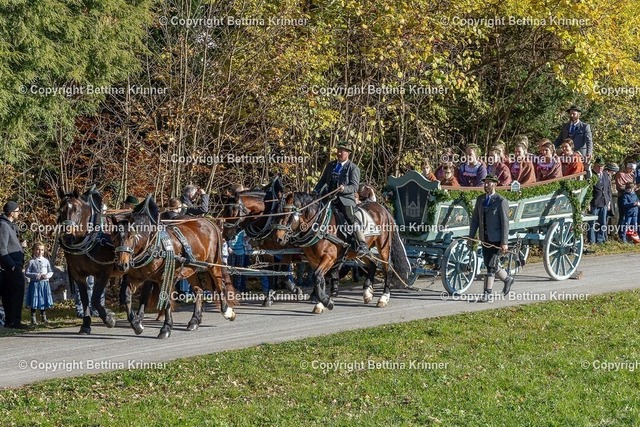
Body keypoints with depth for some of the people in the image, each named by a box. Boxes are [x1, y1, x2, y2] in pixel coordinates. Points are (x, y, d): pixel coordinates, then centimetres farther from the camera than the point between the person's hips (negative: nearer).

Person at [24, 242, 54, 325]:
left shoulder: (46, 261, 6)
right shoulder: (32, 262, -4)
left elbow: (51, 272, 11)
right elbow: (27, 273, -4)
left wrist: (47, 275, -10)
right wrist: (36, 276, -16)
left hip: (44, 283, 3)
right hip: (35, 283, -3)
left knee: (44, 301, 9)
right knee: (34, 302, 0)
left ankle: (44, 317, 21)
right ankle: (33, 318, 8)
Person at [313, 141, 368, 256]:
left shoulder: (353, 168, 0)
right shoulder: (330, 165, 17)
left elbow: (355, 186, -8)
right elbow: (322, 181, 21)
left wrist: (344, 189, -28)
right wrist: (315, 192, 5)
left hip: (345, 199, -6)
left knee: (351, 218, -20)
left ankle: (362, 245, -20)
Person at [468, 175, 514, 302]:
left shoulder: (501, 201, -11)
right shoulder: (480, 199, 9)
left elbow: (505, 223, -12)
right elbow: (475, 219, 12)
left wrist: (505, 242, -16)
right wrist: (471, 237, 7)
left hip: (496, 238, -7)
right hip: (484, 238, 7)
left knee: (491, 265, -9)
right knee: (489, 264, 12)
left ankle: (488, 293, -3)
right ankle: (507, 279, 35)